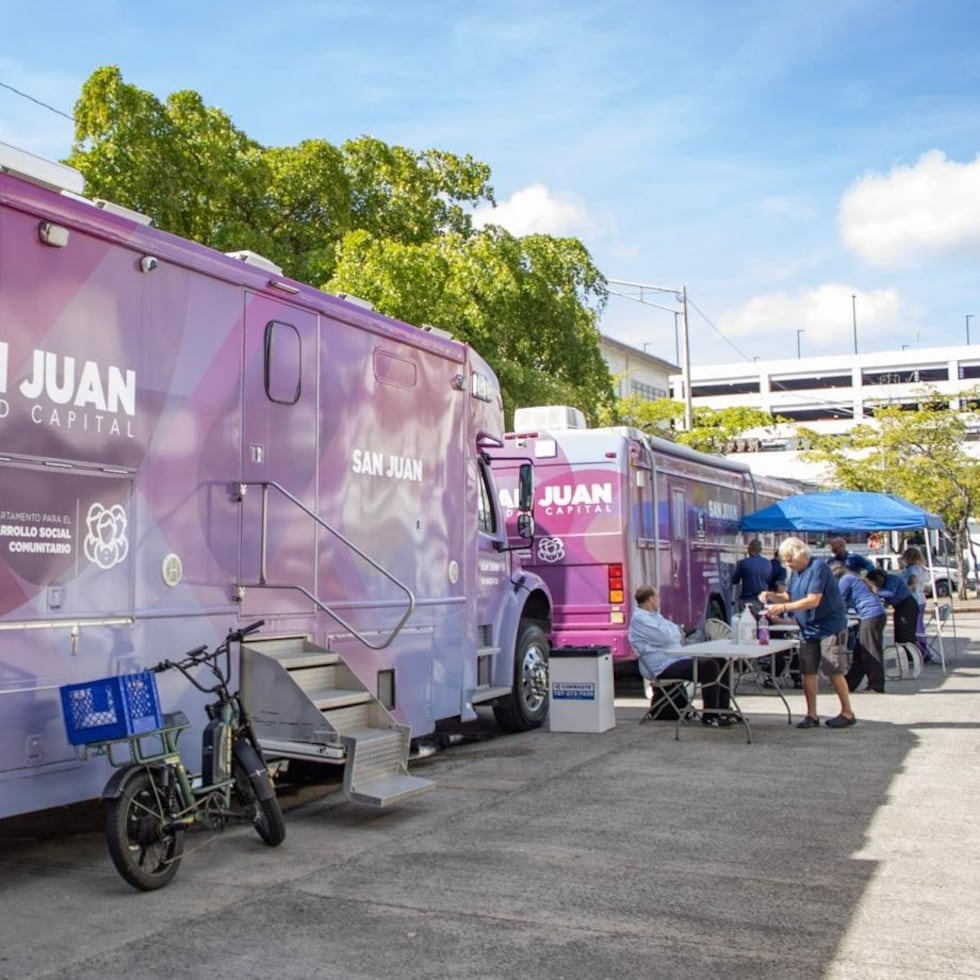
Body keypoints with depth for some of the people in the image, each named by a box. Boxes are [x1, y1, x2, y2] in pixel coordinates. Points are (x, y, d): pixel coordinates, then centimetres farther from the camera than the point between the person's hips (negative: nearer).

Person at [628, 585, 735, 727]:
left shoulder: (654, 615, 22)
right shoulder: (639, 618, -11)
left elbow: (677, 634, 24)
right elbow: (664, 637, -21)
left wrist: (677, 634, 1)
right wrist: (676, 632, 0)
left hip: (676, 659, 11)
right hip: (664, 667, -11)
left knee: (719, 662, 1)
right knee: (709, 667, -25)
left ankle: (722, 709, 3)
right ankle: (709, 715, -16)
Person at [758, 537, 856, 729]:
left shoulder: (818, 567, -18)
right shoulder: (796, 572, 9)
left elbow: (813, 600, -24)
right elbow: (791, 598, 16)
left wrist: (783, 608, -27)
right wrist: (772, 596, -2)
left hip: (829, 628, -8)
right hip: (808, 630, 8)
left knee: (834, 672, -4)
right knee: (808, 671, 4)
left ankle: (847, 713, 9)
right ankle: (812, 715, 9)